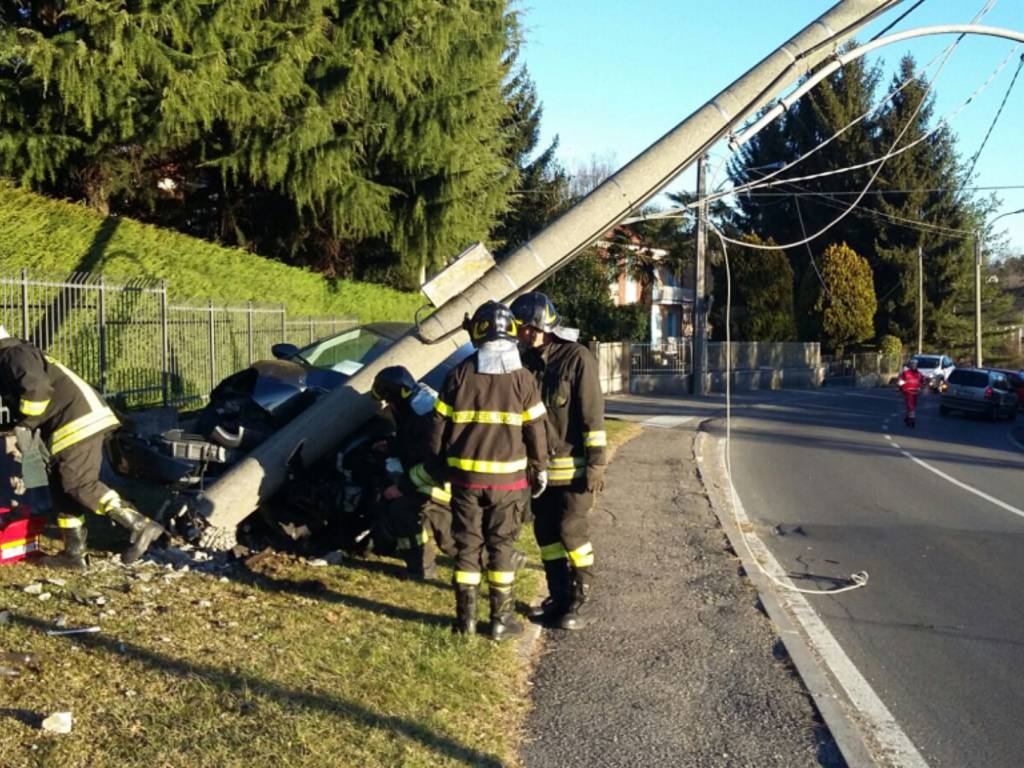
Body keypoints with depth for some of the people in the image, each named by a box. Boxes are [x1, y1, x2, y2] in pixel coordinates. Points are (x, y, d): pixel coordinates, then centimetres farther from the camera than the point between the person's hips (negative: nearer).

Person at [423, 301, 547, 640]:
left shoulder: (459, 374, -2)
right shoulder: (522, 378, -5)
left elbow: (440, 424, 2)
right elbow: (535, 430, -2)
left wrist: (435, 464, 14)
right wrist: (539, 469, 10)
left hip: (465, 475, 1)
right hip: (507, 477, -1)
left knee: (467, 545, 10)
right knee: (502, 547, 7)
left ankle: (466, 617, 14)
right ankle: (502, 619, 10)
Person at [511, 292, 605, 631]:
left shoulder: (578, 358, -12)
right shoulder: (529, 361, 9)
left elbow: (593, 413, -14)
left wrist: (595, 462, -17)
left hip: (572, 465, -7)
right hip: (540, 465, 7)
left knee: (572, 530, -5)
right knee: (545, 532, 11)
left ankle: (582, 600, 7)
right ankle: (559, 596, 22)